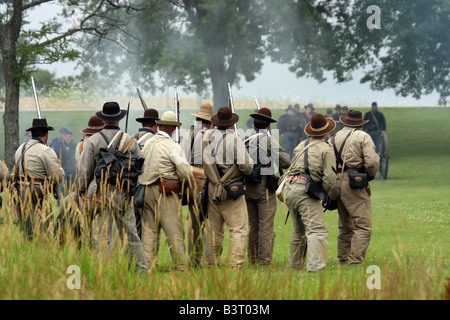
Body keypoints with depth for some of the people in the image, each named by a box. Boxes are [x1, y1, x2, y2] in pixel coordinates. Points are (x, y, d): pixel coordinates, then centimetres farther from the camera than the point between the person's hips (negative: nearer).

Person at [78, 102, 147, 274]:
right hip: (124, 193, 2)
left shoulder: (93, 141, -2)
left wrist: (82, 191, 10)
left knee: (101, 234, -2)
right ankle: (141, 270, 13)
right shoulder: (131, 141, 4)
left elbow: (84, 170, -2)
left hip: (101, 193, -2)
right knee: (130, 234, 10)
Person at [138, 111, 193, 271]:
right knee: (174, 229, -2)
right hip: (166, 192, -6)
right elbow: (186, 172, -10)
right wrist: (186, 181, 10)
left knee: (149, 229, 8)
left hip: (146, 190, 6)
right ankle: (182, 265, -1)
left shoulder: (147, 144, 9)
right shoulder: (173, 147, -9)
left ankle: (148, 264, 5)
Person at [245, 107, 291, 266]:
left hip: (248, 187, 6)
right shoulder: (269, 141, -9)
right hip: (264, 186, -6)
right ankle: (264, 259, -7)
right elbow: (286, 162, -10)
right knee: (266, 225, -4)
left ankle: (253, 258, 17)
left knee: (253, 226, 13)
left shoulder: (246, 142, 8)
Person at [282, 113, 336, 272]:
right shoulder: (326, 149, -1)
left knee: (299, 230, 22)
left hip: (289, 188, 7)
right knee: (317, 230, -13)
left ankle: (294, 265, 29)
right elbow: (329, 178, -8)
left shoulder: (301, 146, 19)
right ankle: (315, 266, -29)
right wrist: (324, 191, 11)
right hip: (305, 190, -7)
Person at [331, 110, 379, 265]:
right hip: (354, 184, -7)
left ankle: (342, 260, 21)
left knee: (345, 226, 18)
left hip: (337, 182, 7)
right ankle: (355, 261, -18)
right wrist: (371, 175, 7)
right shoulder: (363, 137, -2)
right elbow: (372, 162, -12)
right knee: (363, 226, -8)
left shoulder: (335, 137, 16)